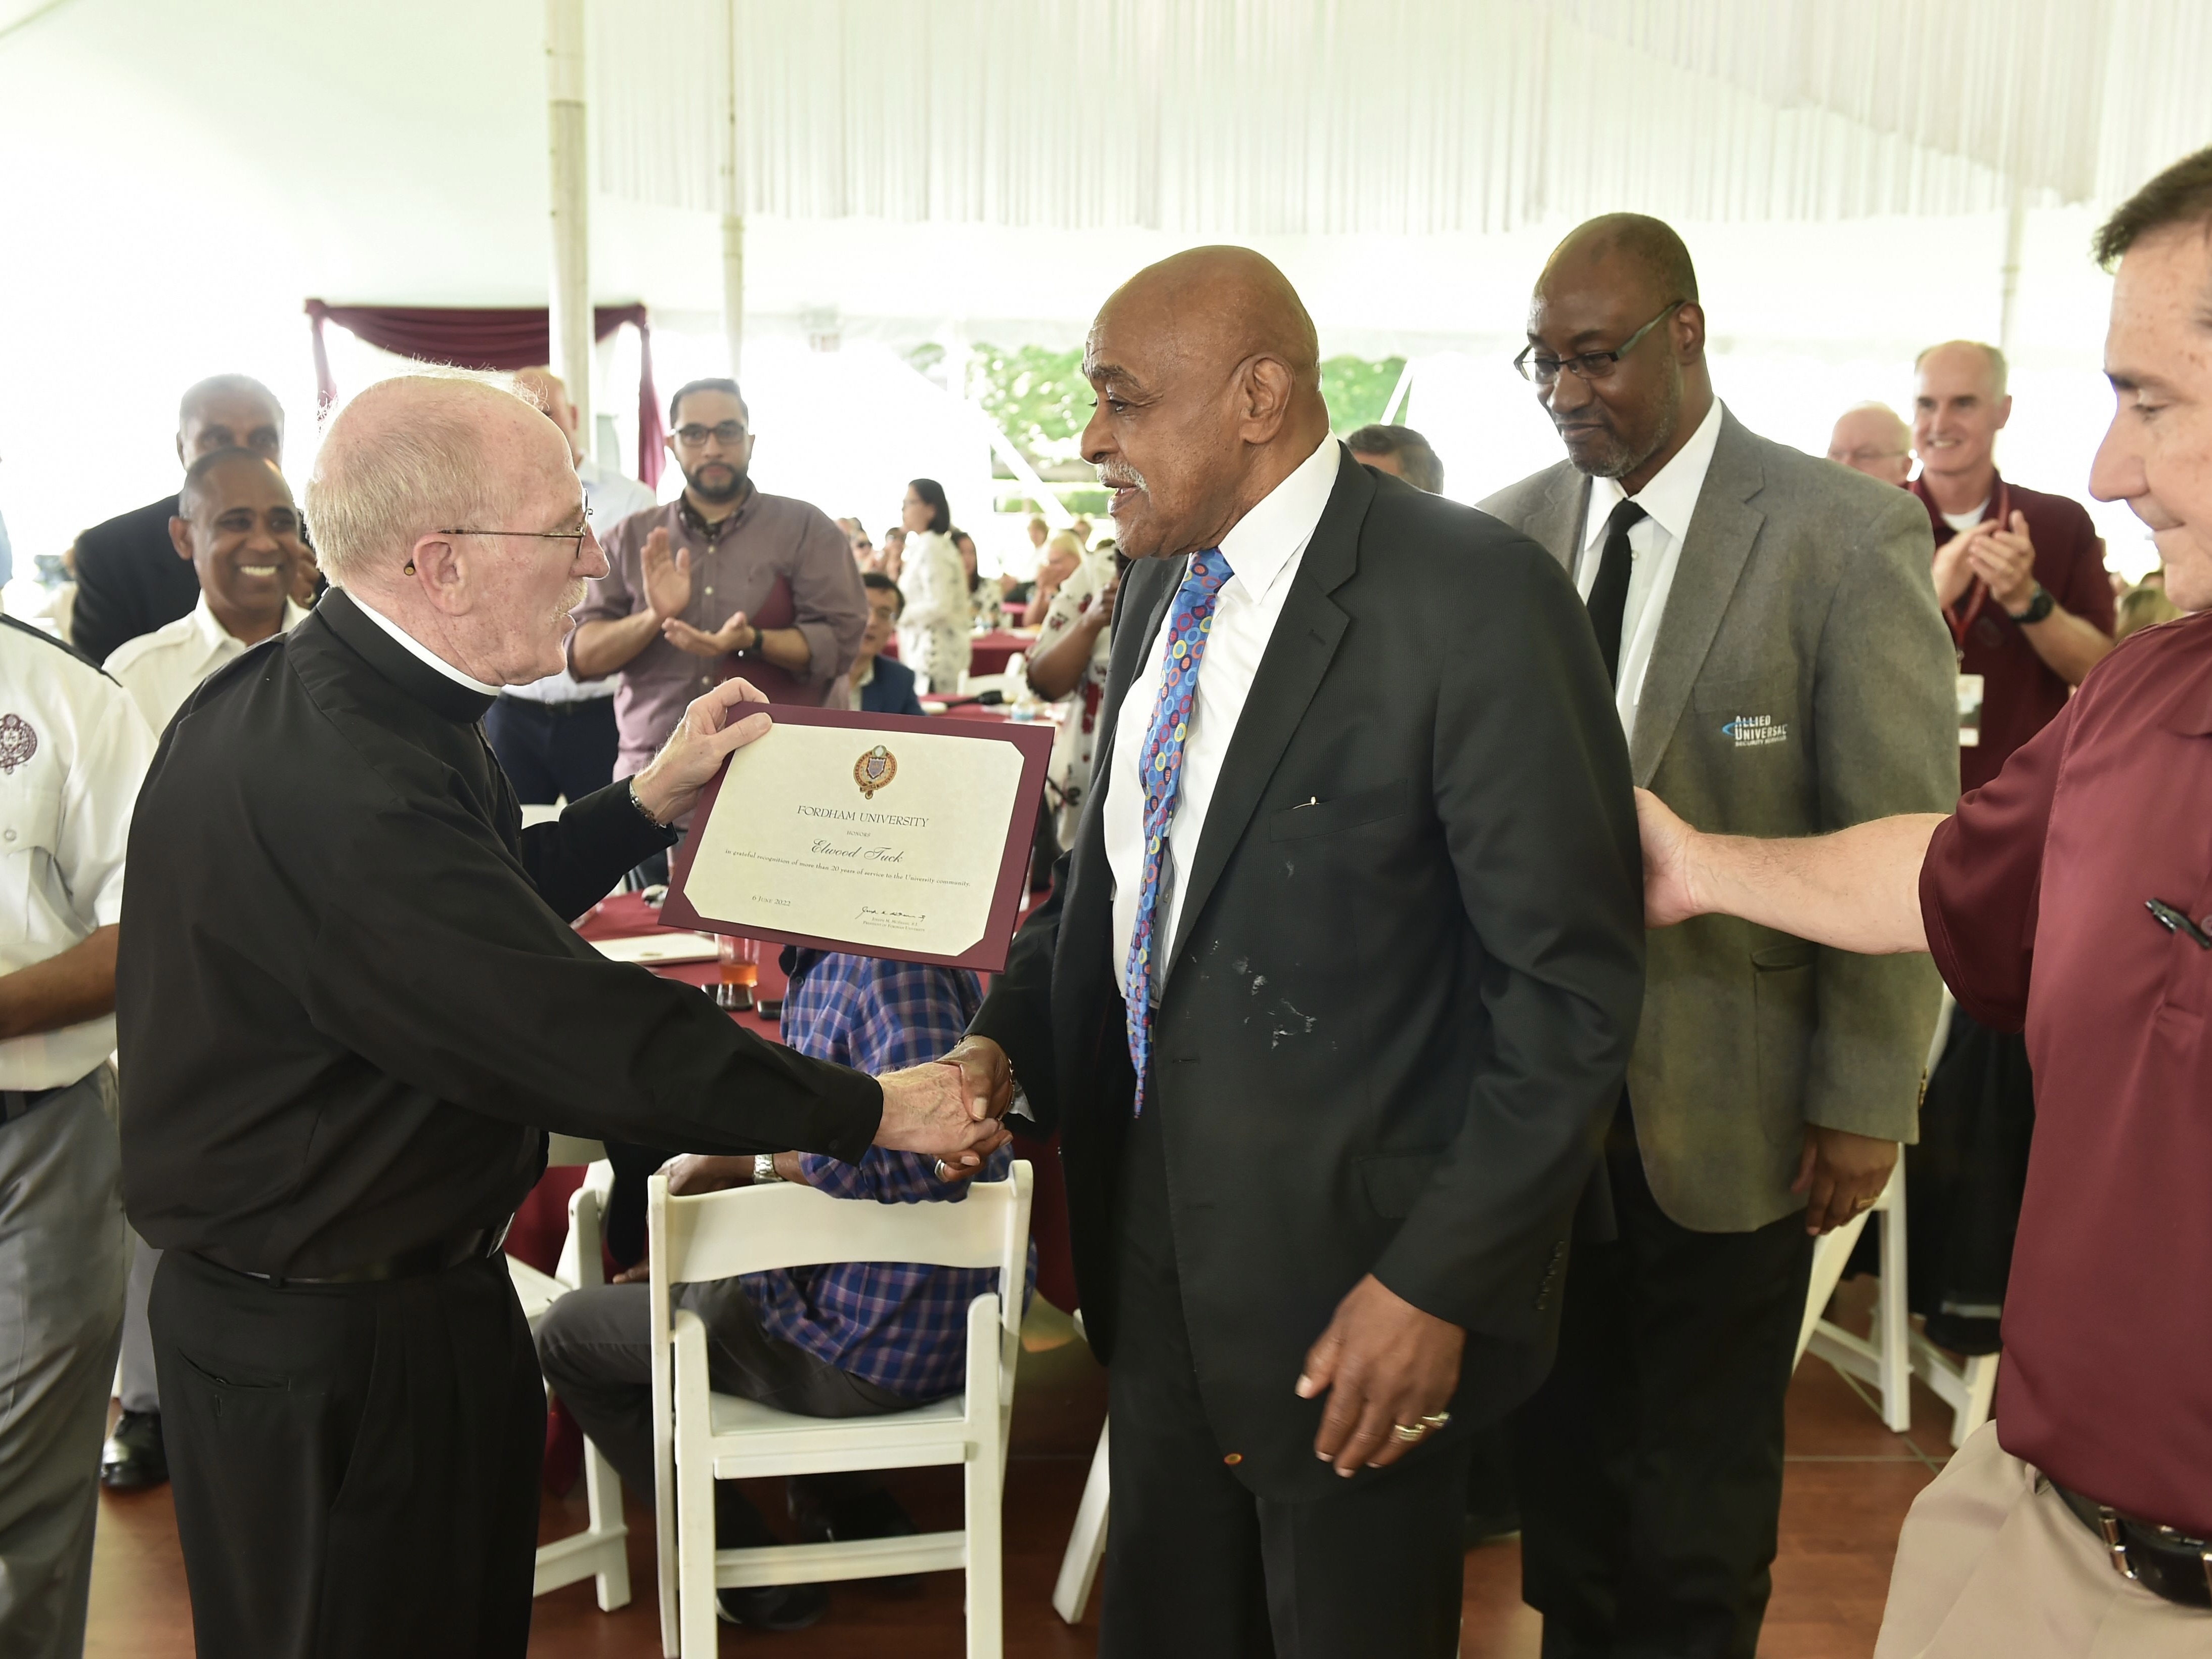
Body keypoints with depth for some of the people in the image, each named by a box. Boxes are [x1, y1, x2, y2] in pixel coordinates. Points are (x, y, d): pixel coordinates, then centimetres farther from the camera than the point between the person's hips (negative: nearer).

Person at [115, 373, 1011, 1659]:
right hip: (338, 1355, -9)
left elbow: (469, 915, 13)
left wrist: (653, 801, 6)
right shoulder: (332, 779, -32)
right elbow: (585, 1036, -29)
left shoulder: (316, 699, 1)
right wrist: (872, 1111, -18)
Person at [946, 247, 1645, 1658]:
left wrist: (1439, 1284, -18)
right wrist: (1011, 1033, 2)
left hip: (1345, 1264, -6)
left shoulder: (1476, 599, -19)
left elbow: (1571, 987, -18)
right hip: (1158, 1230, 7)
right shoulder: (1165, 588, 6)